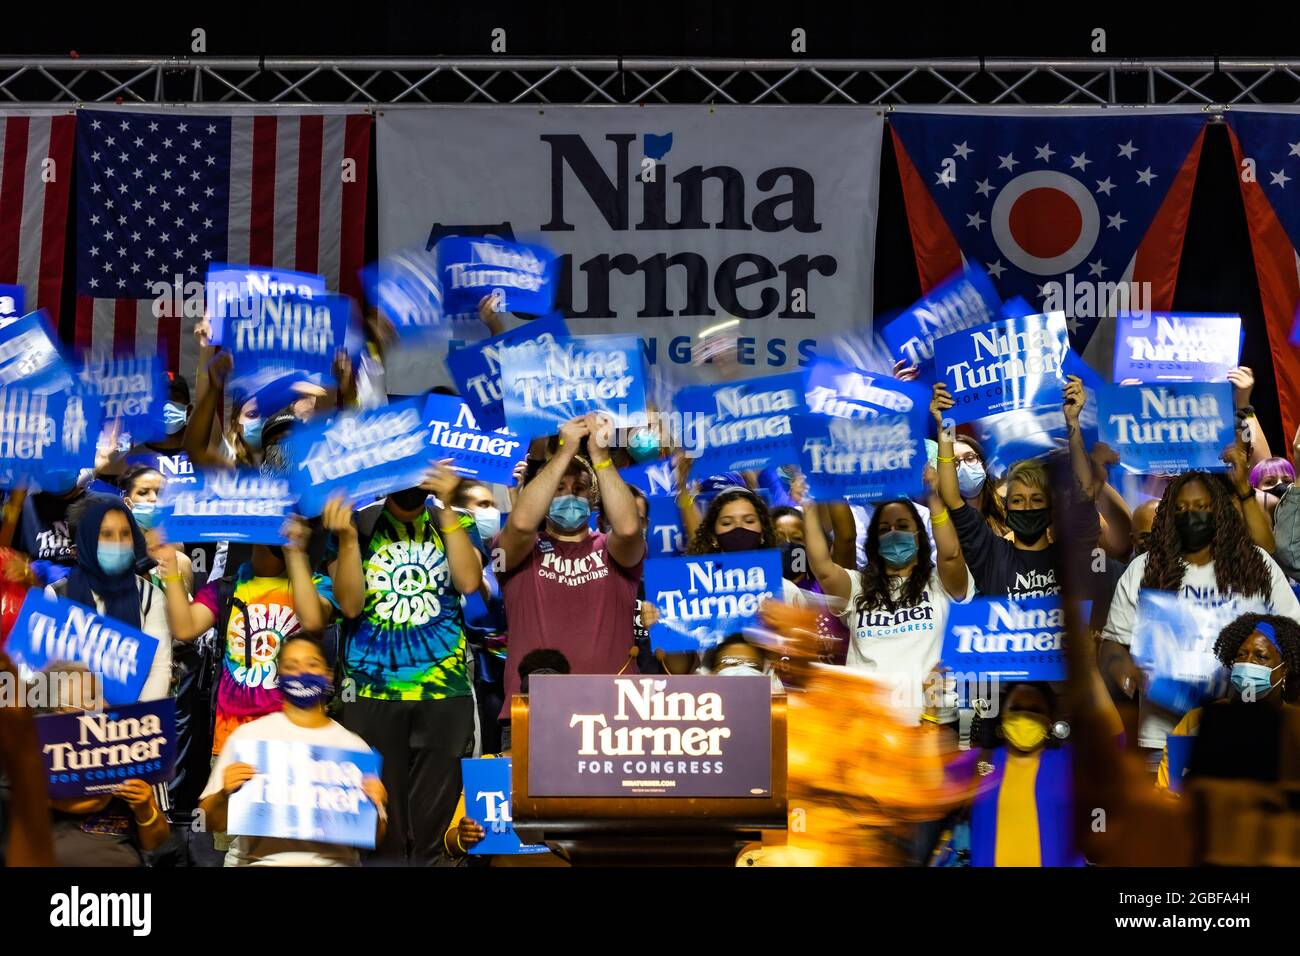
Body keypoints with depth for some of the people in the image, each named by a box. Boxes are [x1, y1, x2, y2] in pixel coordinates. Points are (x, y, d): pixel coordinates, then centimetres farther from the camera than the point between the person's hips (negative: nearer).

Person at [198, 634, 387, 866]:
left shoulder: (354, 746, 14)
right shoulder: (248, 735, 10)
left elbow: (374, 838, 15)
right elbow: (213, 822, 9)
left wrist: (373, 808, -5)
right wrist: (225, 794, -11)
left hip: (333, 860, 1)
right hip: (258, 860, -1)